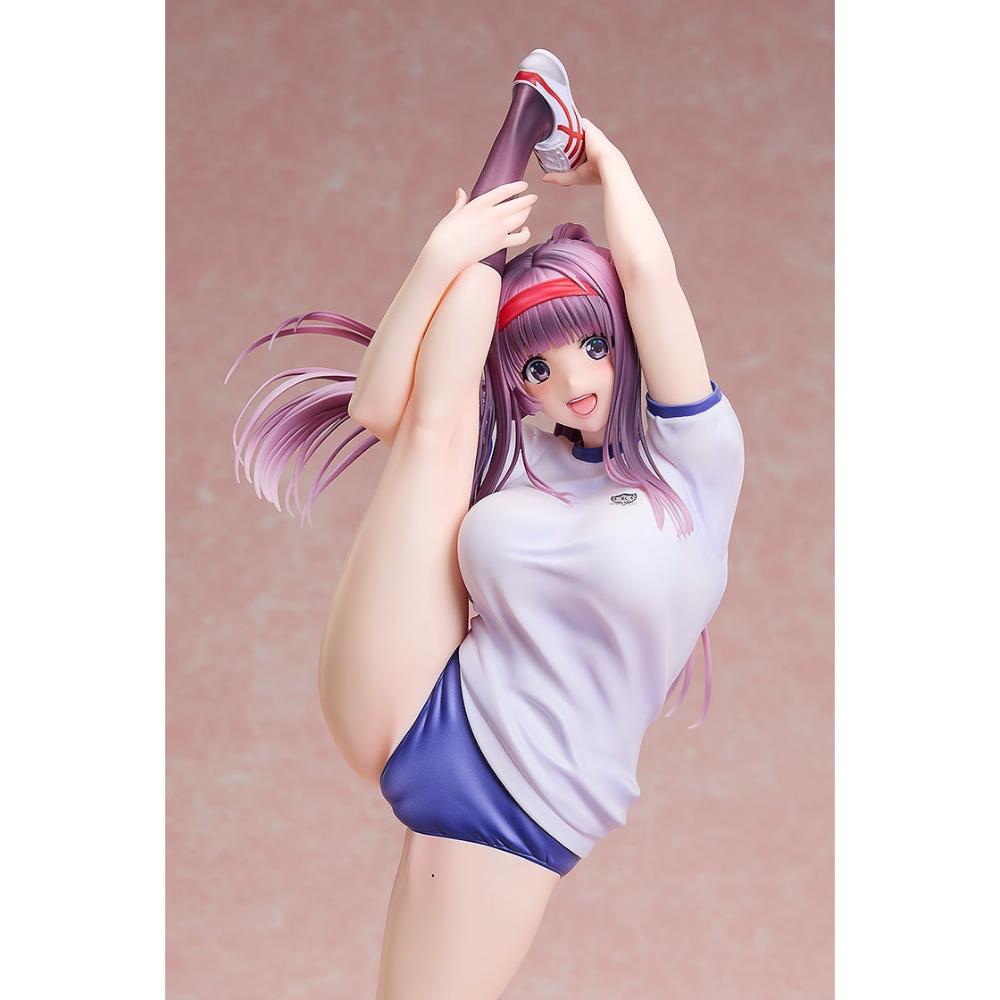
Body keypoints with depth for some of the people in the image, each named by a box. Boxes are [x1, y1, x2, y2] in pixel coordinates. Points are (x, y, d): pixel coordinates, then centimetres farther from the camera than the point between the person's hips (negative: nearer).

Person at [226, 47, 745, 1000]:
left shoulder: (693, 461, 0)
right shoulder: (517, 459, 11)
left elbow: (646, 266, -8)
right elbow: (376, 407, -1)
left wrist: (600, 152, 9)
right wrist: (444, 252, -5)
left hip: (524, 814, -3)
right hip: (414, 718, 3)